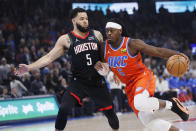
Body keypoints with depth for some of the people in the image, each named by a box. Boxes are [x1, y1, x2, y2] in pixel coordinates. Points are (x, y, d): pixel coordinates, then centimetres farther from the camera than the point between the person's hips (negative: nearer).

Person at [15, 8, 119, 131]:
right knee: (64, 109, -20)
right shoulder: (66, 39, -3)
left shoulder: (97, 35, 3)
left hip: (97, 81, 2)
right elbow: (49, 57, -4)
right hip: (78, 82, -2)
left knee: (110, 111, 6)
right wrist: (29, 67, -12)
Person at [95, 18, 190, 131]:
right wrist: (99, 66, -12)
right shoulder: (105, 48, 1)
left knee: (140, 103, -38)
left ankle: (171, 104, -15)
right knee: (147, 120, -7)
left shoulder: (132, 44, -14)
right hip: (130, 86, 6)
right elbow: (104, 71, 13)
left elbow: (158, 51, -15)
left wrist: (177, 55, -29)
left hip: (143, 77, -6)